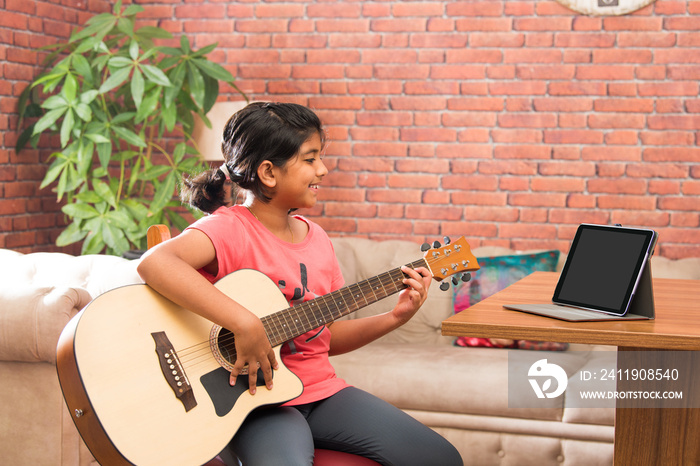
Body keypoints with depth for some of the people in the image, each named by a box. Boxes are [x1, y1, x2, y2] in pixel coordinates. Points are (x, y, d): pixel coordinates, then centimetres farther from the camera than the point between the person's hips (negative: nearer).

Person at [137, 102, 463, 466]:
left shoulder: (315, 237, 10)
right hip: (255, 399, -6)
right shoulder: (230, 228, -14)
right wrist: (244, 324, -37)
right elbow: (154, 263, -35)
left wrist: (394, 318, 2)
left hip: (322, 391, 7)